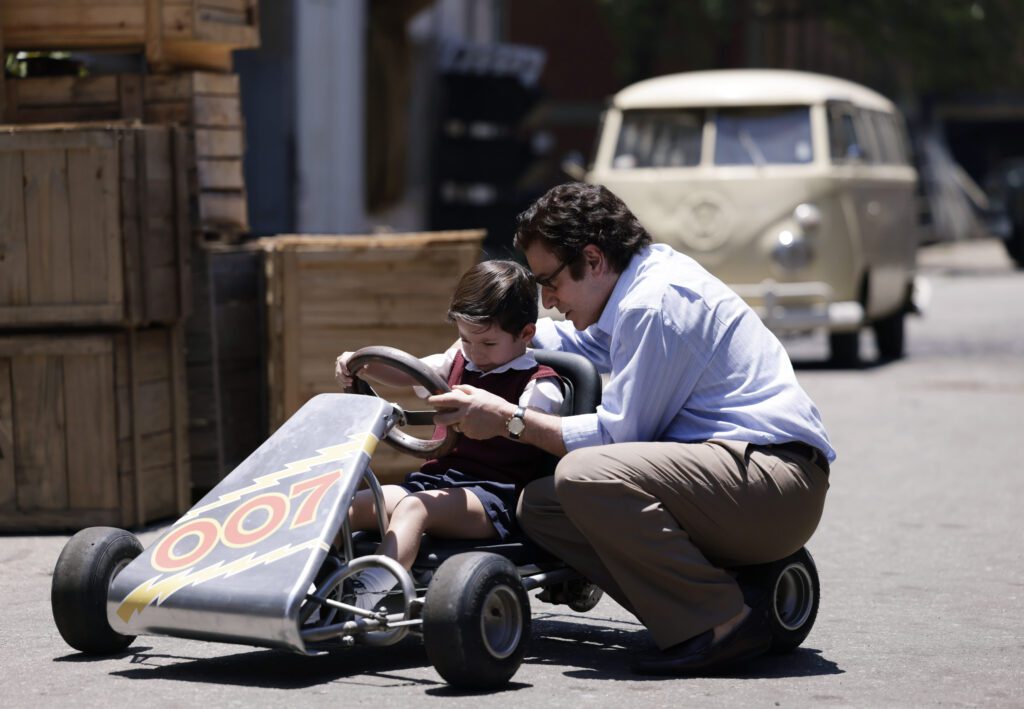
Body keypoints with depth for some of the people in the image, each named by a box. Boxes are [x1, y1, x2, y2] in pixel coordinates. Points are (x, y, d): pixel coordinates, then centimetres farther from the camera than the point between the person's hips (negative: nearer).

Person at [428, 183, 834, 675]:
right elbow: (578, 344, 37)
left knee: (585, 474, -30)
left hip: (779, 490, -10)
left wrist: (510, 421, -7)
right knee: (538, 506, 5)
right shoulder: (646, 276, 17)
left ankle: (723, 625, -19)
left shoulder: (656, 303, -14)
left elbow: (617, 434, -15)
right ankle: (685, 621, -2)